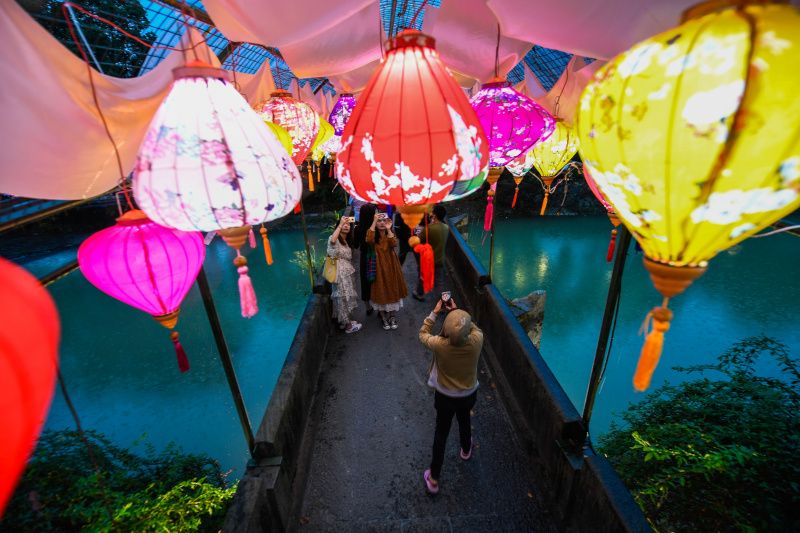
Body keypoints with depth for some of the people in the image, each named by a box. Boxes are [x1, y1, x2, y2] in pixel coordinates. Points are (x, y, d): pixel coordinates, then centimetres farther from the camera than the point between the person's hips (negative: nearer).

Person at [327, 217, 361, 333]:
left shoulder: (347, 241, 17)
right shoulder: (334, 238, -11)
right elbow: (332, 241, -38)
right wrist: (340, 225, -35)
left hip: (348, 272, 9)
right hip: (340, 273, -9)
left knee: (346, 297, 15)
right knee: (343, 297, 0)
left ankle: (344, 322, 28)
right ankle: (348, 326, 10)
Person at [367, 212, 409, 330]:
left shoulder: (391, 234, 3)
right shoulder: (374, 235, -3)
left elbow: (394, 244, -20)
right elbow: (369, 240, -29)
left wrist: (388, 229, -27)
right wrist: (374, 222, -28)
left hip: (391, 266, 2)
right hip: (378, 266, -2)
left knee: (392, 290, 9)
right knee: (380, 291, 5)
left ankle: (392, 317, 25)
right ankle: (383, 318, 22)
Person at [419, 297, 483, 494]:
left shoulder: (440, 345, -34)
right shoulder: (477, 342, -29)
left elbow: (423, 334, -11)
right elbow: (475, 328, -3)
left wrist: (435, 313, -6)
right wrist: (457, 311, -1)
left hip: (445, 397, -2)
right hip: (468, 395, 2)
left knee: (441, 433, 18)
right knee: (464, 421, 33)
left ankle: (433, 479, 35)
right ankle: (466, 450, 63)